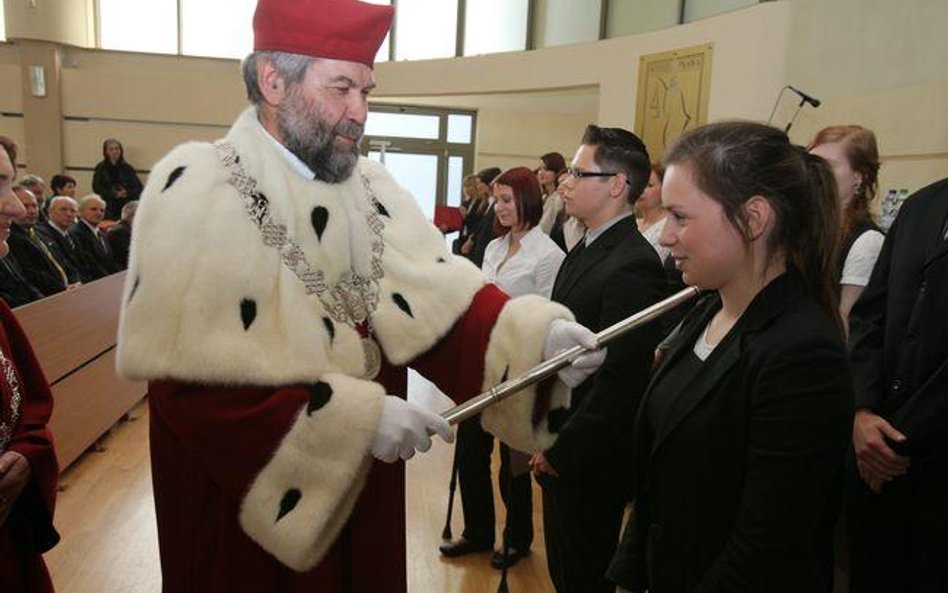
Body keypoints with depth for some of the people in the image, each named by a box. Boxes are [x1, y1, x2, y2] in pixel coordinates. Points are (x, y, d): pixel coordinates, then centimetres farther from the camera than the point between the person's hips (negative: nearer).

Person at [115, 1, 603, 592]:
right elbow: (193, 381, -23)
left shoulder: (370, 187, 2)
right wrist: (352, 417, -25)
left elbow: (443, 294, -7)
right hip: (250, 494, -5)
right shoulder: (197, 189, -16)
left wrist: (537, 333, -24)